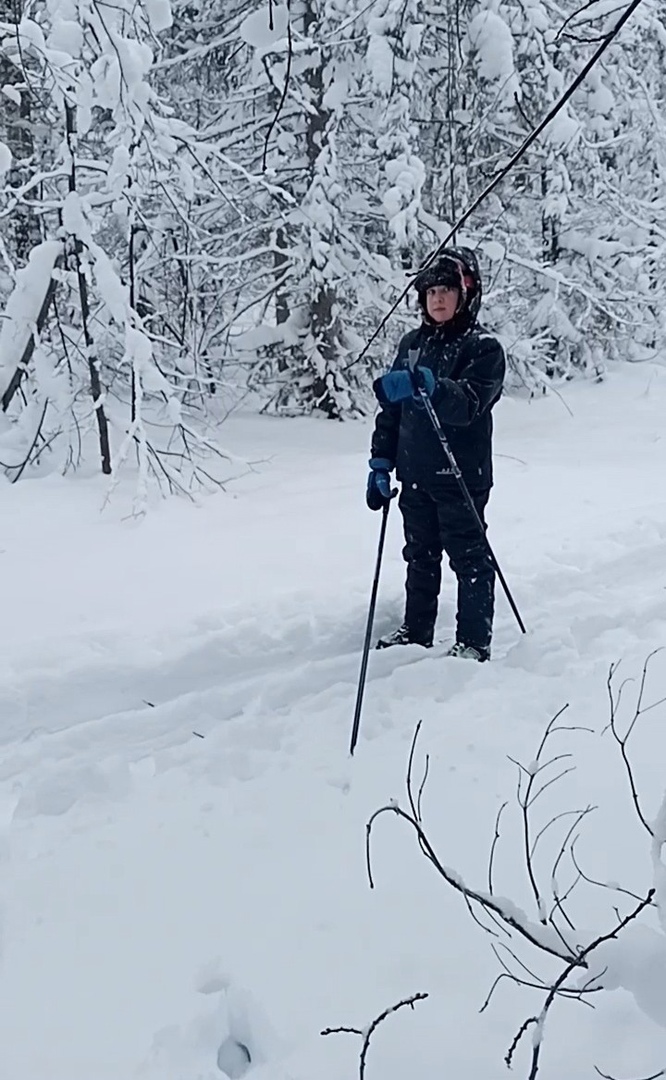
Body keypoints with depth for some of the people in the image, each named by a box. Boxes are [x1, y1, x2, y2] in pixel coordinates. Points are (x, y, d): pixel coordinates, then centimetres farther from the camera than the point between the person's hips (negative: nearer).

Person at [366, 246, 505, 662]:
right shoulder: (413, 343, 10)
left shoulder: (483, 347, -8)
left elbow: (469, 402, -26)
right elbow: (391, 410, 15)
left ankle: (475, 642, 11)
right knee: (420, 556, 16)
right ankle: (416, 631, 30)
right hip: (415, 474, 6)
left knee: (469, 557, 2)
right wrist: (381, 462, 11)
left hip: (461, 475, -6)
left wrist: (428, 386, -42)